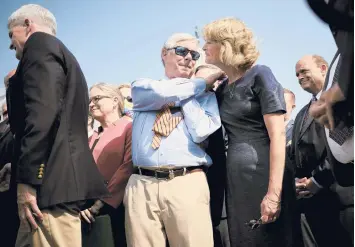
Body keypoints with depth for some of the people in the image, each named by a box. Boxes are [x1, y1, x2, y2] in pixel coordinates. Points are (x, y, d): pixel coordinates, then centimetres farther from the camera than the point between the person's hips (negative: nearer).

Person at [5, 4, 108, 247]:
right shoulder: (62, 56, 28)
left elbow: (42, 113, -17)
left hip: (51, 182, -10)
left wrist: (26, 181, -20)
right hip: (66, 181, 10)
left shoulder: (40, 44, -1)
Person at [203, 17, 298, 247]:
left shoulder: (260, 76, -6)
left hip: (263, 178, -7)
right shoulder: (223, 89, 16)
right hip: (236, 181, 7)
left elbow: (278, 136, -14)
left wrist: (274, 192, -21)